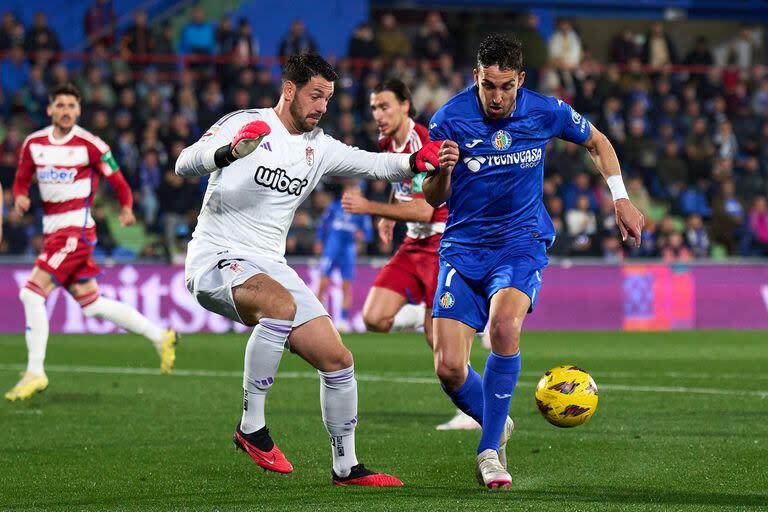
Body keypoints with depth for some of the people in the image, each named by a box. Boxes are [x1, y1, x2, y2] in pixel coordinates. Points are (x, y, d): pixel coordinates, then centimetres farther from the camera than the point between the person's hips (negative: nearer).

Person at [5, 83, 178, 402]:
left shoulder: (90, 145, -8)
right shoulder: (33, 143, 7)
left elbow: (118, 182, -1)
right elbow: (21, 181, 16)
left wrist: (126, 208, -20)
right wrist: (20, 197, -6)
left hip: (75, 230, -7)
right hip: (53, 230, 7)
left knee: (32, 292, -16)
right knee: (91, 304, 12)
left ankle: (35, 372, -10)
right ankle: (160, 336, 26)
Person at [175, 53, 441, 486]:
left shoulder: (319, 148, 12)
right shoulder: (245, 124, -8)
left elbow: (374, 164, 7)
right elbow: (185, 164, -19)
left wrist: (414, 162, -15)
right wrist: (230, 151, -40)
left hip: (270, 267, 7)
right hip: (216, 259, -7)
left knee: (338, 361, 2)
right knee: (281, 305, -37)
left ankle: (345, 466, 18)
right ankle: (251, 426, -26)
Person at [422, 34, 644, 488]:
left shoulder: (546, 112, -6)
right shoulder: (450, 119, -10)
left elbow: (597, 143, 15)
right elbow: (432, 199, -1)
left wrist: (620, 199, 7)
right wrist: (442, 172, -24)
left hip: (521, 244, -1)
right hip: (463, 247, 1)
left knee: (504, 323, -32)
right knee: (449, 369, -10)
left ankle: (489, 450, -20)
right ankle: (497, 424, 23)